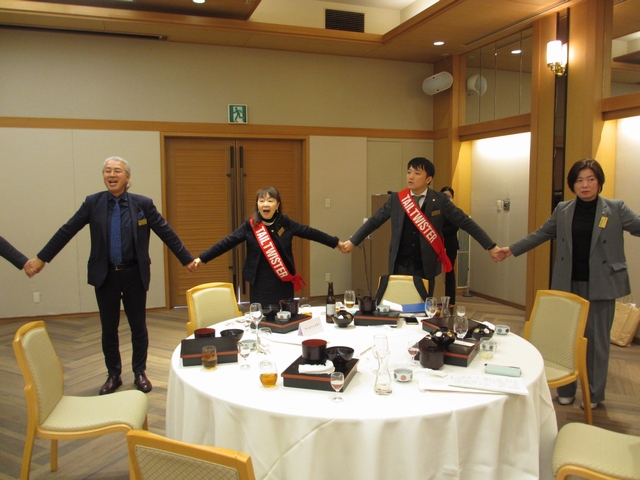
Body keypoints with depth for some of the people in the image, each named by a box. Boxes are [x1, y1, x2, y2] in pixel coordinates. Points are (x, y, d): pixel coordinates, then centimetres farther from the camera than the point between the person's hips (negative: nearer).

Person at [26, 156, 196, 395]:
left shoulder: (143, 203, -5)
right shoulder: (93, 203, -1)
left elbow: (166, 232, -2)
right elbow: (66, 231, 3)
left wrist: (187, 259, 0)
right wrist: (41, 258, 4)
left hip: (135, 274, -1)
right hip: (105, 275, 1)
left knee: (138, 326, 9)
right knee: (109, 329, 11)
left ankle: (139, 373, 27)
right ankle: (113, 375, 28)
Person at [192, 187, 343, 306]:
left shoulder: (286, 223, 0)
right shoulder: (250, 226, -4)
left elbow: (310, 233, 5)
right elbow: (226, 243, -5)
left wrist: (337, 242, 9)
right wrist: (202, 258, -10)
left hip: (284, 284, 1)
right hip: (260, 285, -1)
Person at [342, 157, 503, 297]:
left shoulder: (440, 200, -4)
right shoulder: (396, 199, 1)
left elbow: (466, 222, -2)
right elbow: (374, 221, 9)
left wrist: (490, 246, -5)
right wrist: (353, 241, 10)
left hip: (426, 267, -1)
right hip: (400, 266, 1)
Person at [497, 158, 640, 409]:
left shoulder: (616, 209, 0)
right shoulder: (562, 210, 7)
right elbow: (541, 234, 12)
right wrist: (512, 249, 9)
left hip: (600, 285, -2)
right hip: (568, 283, 2)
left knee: (596, 338, 7)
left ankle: (595, 393, 22)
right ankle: (566, 390, 22)